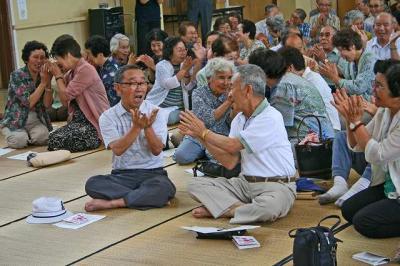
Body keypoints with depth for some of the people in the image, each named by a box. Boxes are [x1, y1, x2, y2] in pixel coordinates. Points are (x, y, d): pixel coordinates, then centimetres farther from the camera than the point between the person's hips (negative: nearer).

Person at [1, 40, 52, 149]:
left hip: (36, 121, 3)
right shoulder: (17, 75, -14)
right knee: (19, 141, -31)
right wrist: (43, 83, -25)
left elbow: (47, 104, -8)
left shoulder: (43, 75, 0)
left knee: (43, 137, -28)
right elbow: (29, 102, -22)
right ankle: (18, 135, 6)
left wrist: (48, 83, -21)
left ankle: (28, 136, 7)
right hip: (15, 121, -3)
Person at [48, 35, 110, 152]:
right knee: (52, 137, -9)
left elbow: (66, 96, -14)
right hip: (79, 119, 9)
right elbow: (65, 102, 11)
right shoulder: (72, 72, 14)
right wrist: (60, 77, 9)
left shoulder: (86, 69, -15)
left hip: (94, 124, -9)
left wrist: (58, 76, 1)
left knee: (56, 141, -19)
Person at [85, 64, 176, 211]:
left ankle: (111, 203, -23)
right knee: (93, 184, -28)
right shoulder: (108, 117, 0)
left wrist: (147, 127, -24)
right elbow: (118, 149, -14)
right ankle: (146, 198, -22)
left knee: (164, 188, -35)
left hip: (152, 173, -1)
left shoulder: (155, 112, 1)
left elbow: (157, 150, -8)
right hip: (122, 175, 1)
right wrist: (137, 127, -26)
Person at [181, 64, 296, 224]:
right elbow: (230, 162, 5)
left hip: (275, 185, -7)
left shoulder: (270, 118, -15)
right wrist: (199, 137, 2)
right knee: (196, 184, -6)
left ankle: (217, 209, -18)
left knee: (269, 207, -40)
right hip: (244, 183, 7)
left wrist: (204, 132, -5)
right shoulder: (239, 119, 9)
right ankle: (241, 209, -18)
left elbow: (233, 146, -19)